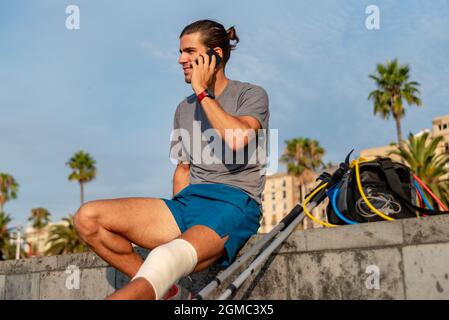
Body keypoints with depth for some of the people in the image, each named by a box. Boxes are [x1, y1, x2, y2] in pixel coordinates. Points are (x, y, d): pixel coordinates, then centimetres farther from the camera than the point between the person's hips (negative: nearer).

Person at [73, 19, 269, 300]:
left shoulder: (252, 95, 3)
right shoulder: (184, 109, 22)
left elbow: (238, 139, -19)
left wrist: (203, 92, -8)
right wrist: (177, 215, 8)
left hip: (234, 203, -7)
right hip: (189, 201, 7)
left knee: (168, 259, -39)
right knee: (88, 217, -11)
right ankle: (162, 289, -11)